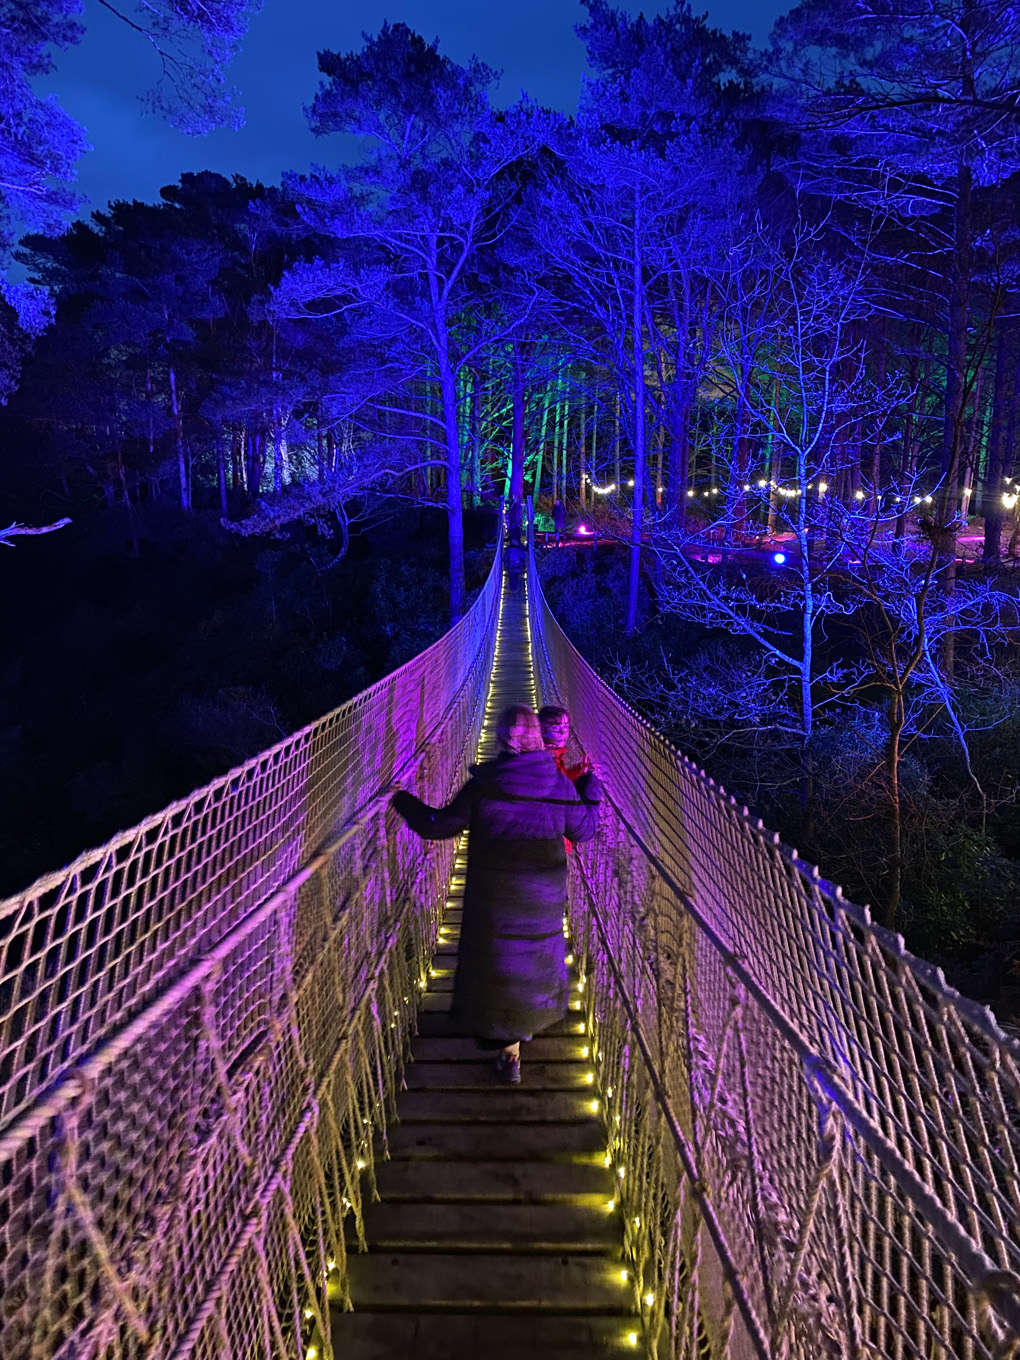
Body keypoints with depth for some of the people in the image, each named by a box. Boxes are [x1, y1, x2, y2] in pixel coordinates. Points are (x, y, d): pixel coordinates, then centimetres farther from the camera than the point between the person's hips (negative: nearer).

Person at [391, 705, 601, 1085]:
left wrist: (403, 801, 6)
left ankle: (509, 1053, 21)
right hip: (544, 897, 2)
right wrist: (593, 789, 19)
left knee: (498, 960, 13)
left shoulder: (482, 785, -16)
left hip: (494, 898, -2)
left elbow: (438, 826, -10)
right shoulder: (560, 783, -10)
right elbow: (583, 830, 3)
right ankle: (529, 1022, 46)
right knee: (537, 956, 24)